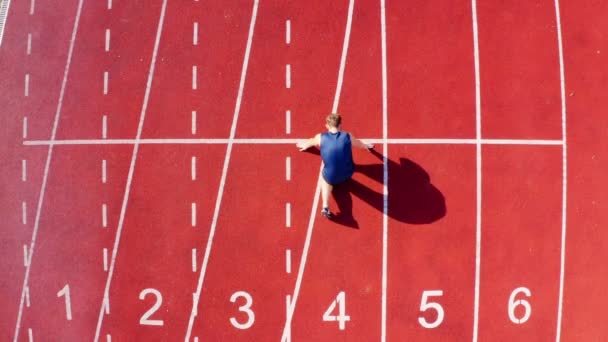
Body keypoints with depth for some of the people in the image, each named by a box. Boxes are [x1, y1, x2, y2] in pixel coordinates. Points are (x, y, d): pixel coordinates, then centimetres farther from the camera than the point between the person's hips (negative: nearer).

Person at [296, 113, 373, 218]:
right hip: (347, 174, 2)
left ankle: (325, 206, 14)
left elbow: (311, 141, 22)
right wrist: (366, 146, 47)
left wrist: (305, 145, 47)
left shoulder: (321, 137, -4)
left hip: (330, 177, -2)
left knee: (324, 178, 31)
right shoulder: (348, 136, -2)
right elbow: (358, 143, 23)